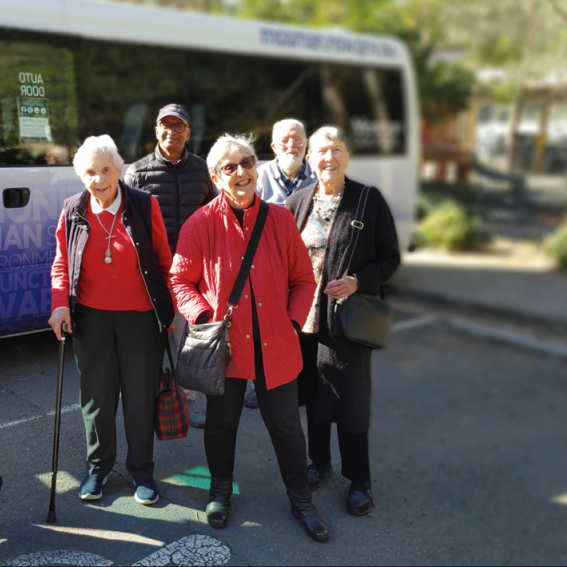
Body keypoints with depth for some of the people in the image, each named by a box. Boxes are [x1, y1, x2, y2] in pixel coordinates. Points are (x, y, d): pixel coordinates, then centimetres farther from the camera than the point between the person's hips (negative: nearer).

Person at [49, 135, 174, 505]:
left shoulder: (145, 206, -7)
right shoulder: (73, 212, -1)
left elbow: (164, 260, -1)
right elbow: (62, 263, 9)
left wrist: (170, 310, 0)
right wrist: (61, 304, -5)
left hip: (140, 318, -1)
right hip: (91, 318, 2)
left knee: (141, 395, 7)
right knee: (97, 394, 12)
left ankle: (142, 470, 25)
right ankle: (98, 467, 32)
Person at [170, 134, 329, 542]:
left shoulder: (281, 219, -1)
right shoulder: (201, 224, -6)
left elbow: (303, 279, 6)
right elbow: (180, 280, 0)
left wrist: (294, 321, -5)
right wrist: (205, 316, -14)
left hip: (276, 346, 1)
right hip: (225, 345, -1)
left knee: (286, 425, 12)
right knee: (221, 423, 16)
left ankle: (301, 499, 33)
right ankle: (221, 491, 41)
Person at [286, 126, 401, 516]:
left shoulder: (370, 200, -5)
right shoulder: (297, 202, 6)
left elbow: (390, 258, -3)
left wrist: (357, 282, -18)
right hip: (305, 317, 4)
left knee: (350, 397, 3)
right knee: (314, 391, 15)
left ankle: (359, 480, 20)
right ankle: (320, 462, 35)